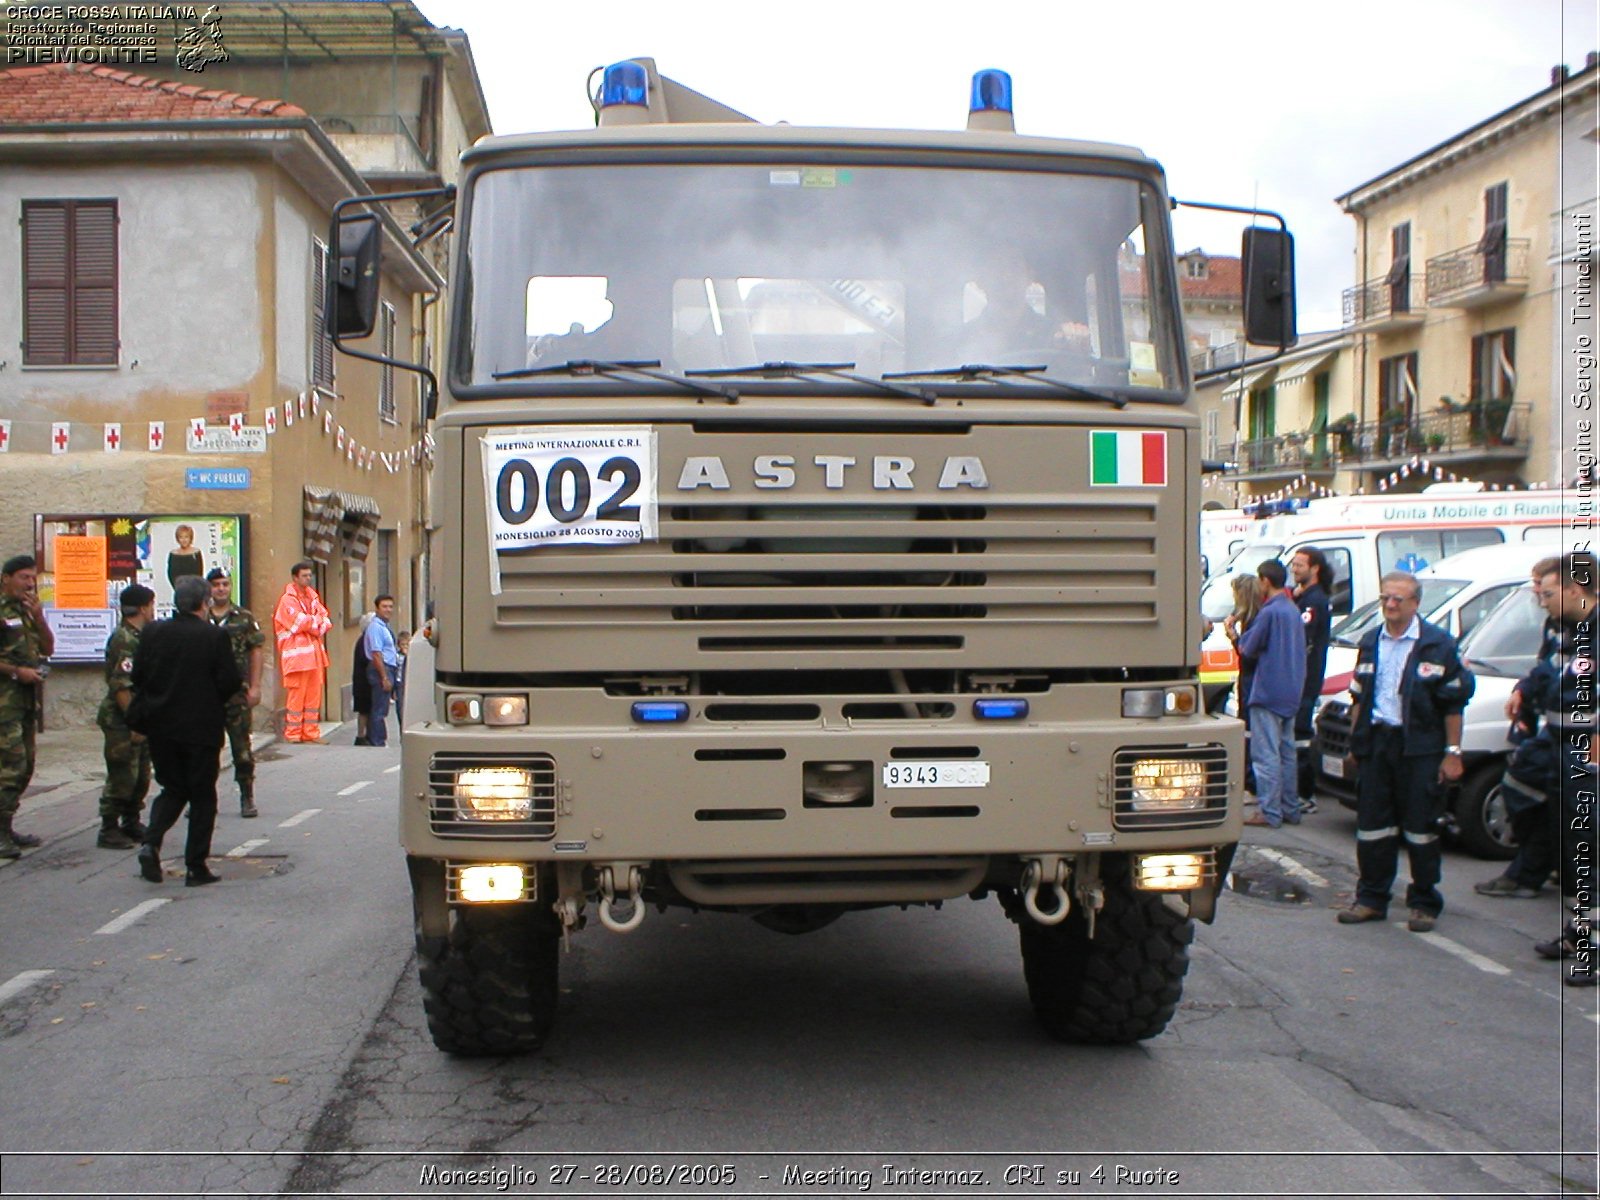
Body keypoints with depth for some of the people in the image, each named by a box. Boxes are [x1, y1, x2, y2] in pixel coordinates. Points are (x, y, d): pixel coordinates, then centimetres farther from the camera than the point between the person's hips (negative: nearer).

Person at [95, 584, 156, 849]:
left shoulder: (137, 637, 15)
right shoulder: (124, 639, -16)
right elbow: (120, 685, -22)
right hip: (122, 721, -10)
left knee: (141, 778, 14)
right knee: (122, 779, -5)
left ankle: (132, 825, 24)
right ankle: (109, 832, 2)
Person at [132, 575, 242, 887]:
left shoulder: (153, 633, 0)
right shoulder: (214, 636, -10)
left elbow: (138, 675, 3)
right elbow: (230, 682, -11)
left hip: (160, 726, 4)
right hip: (201, 728, -3)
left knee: (173, 789, 18)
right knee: (202, 796, 7)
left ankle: (151, 843, -5)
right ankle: (195, 866, 6)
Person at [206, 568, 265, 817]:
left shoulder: (245, 618, 5)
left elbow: (256, 653, 3)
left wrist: (254, 687, -5)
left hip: (237, 692, -2)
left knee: (242, 748, -1)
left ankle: (247, 799, 8)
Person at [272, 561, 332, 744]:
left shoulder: (313, 597, 18)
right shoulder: (287, 599, -6)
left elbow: (326, 619, 11)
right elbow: (301, 622, -16)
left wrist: (315, 624, -10)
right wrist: (319, 623, -1)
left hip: (315, 653, 7)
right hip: (297, 654, -7)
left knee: (314, 695, 7)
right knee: (297, 694, -7)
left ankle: (311, 733, 12)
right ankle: (293, 734, -2)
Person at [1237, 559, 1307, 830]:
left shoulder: (1269, 612, -16)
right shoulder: (1293, 610, 11)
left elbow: (1247, 649, -10)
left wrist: (1238, 638, 8)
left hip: (1267, 693, -9)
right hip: (1291, 692, 9)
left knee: (1266, 754, -5)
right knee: (1286, 751, 14)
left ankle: (1269, 812, -4)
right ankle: (1290, 809, 19)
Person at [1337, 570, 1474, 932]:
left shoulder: (1437, 644, -5)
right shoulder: (1370, 642, 11)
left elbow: (1453, 704, -5)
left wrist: (1452, 752, -9)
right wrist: (1355, 739, 13)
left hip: (1419, 747, -5)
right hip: (1377, 742, 5)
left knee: (1421, 828, 1)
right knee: (1372, 825, 7)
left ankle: (1424, 904, 12)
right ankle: (1371, 899, 16)